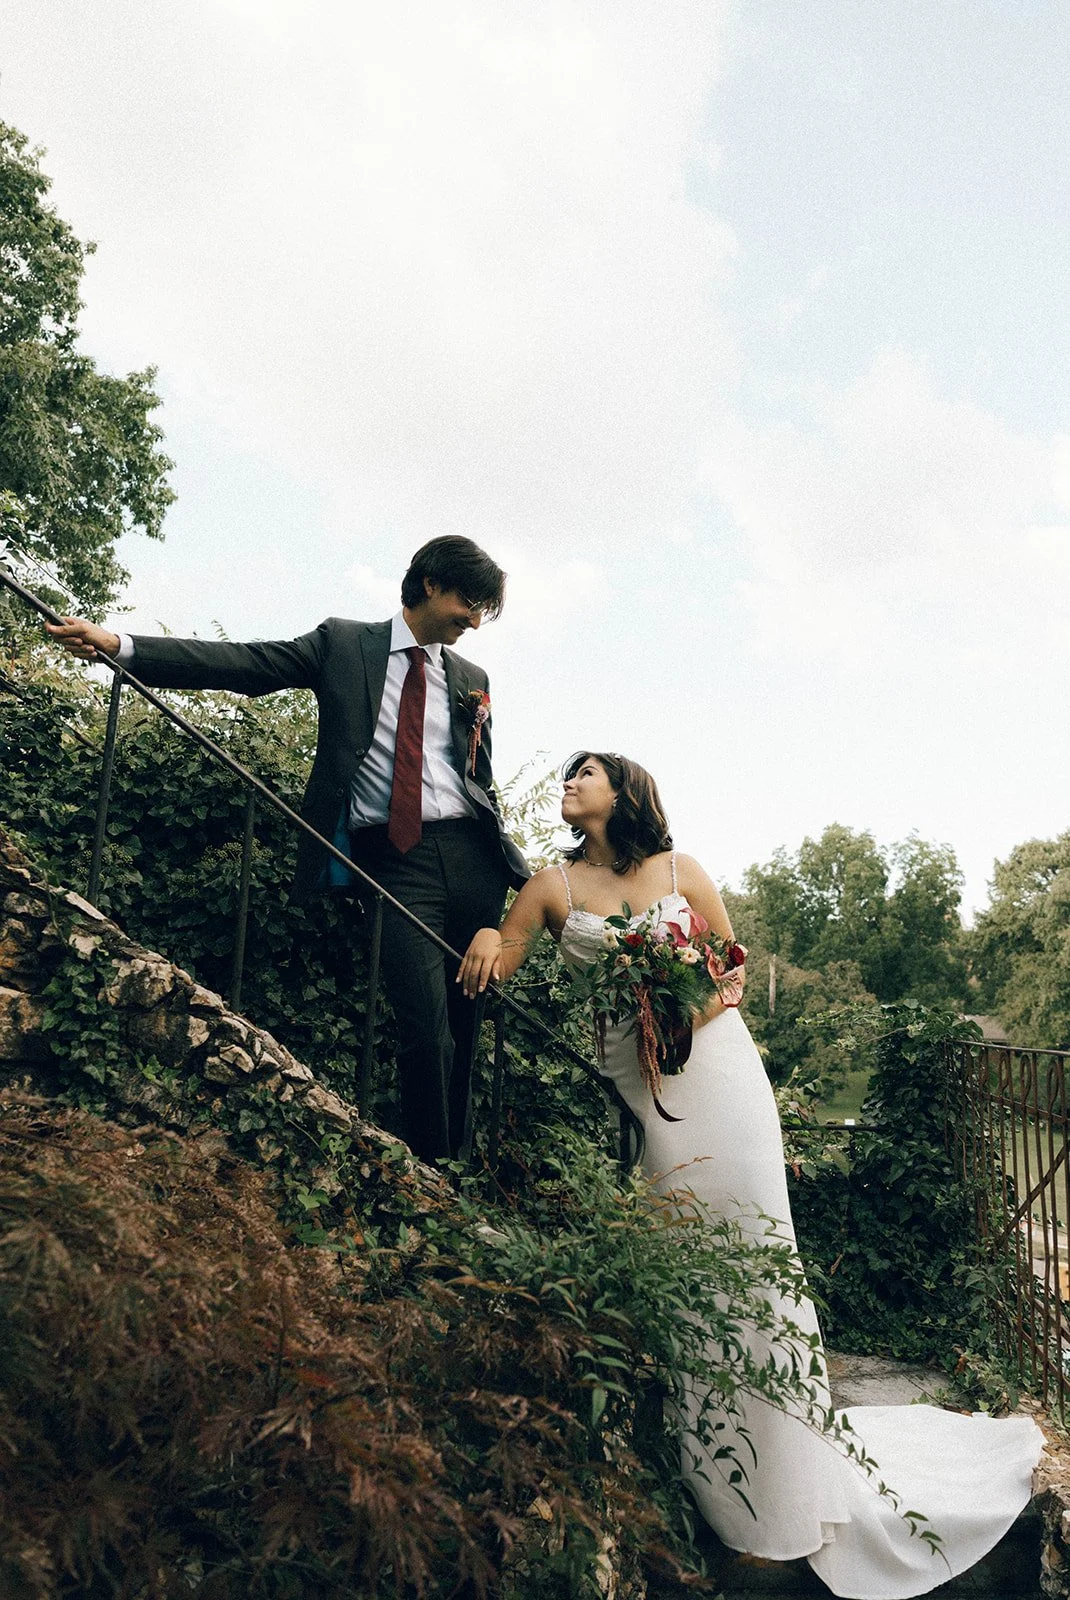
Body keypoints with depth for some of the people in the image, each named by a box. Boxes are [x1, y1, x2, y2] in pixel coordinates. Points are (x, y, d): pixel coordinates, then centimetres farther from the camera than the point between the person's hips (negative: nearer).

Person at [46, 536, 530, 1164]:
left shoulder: (472, 680, 17)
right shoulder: (343, 642, 8)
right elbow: (244, 665, -2)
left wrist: (526, 873, 14)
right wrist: (119, 645, -12)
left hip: (471, 857, 4)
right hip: (394, 864, -4)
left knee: (463, 1027, 6)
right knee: (426, 1027, -13)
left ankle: (459, 1163, 19)